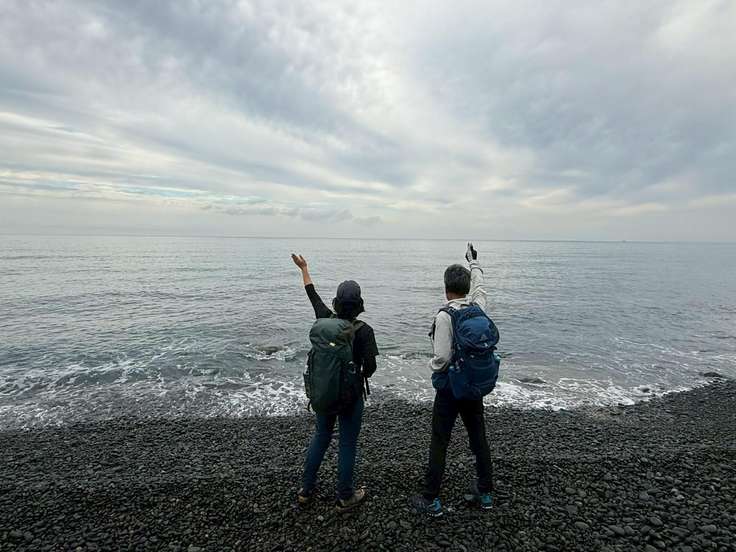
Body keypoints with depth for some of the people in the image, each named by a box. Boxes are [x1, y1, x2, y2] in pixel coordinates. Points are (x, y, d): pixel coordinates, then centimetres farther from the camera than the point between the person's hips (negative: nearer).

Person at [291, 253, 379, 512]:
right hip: (351, 394, -4)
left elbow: (312, 295, 7)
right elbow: (370, 366, -20)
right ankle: (345, 497, 26)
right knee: (347, 445, 11)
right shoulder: (364, 330, -18)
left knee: (320, 438, 22)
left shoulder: (325, 320, -8)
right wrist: (361, 376, 4)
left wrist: (304, 268, 21)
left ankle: (306, 490, 33)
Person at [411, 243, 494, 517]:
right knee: (479, 437, 19)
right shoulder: (478, 308, -4)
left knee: (439, 442, 5)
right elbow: (479, 286, 18)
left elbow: (442, 358, -23)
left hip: (449, 387, -6)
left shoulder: (444, 316, -21)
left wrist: (431, 364, 0)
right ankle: (485, 492, 34)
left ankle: (430, 499, 16)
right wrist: (474, 262, 34)